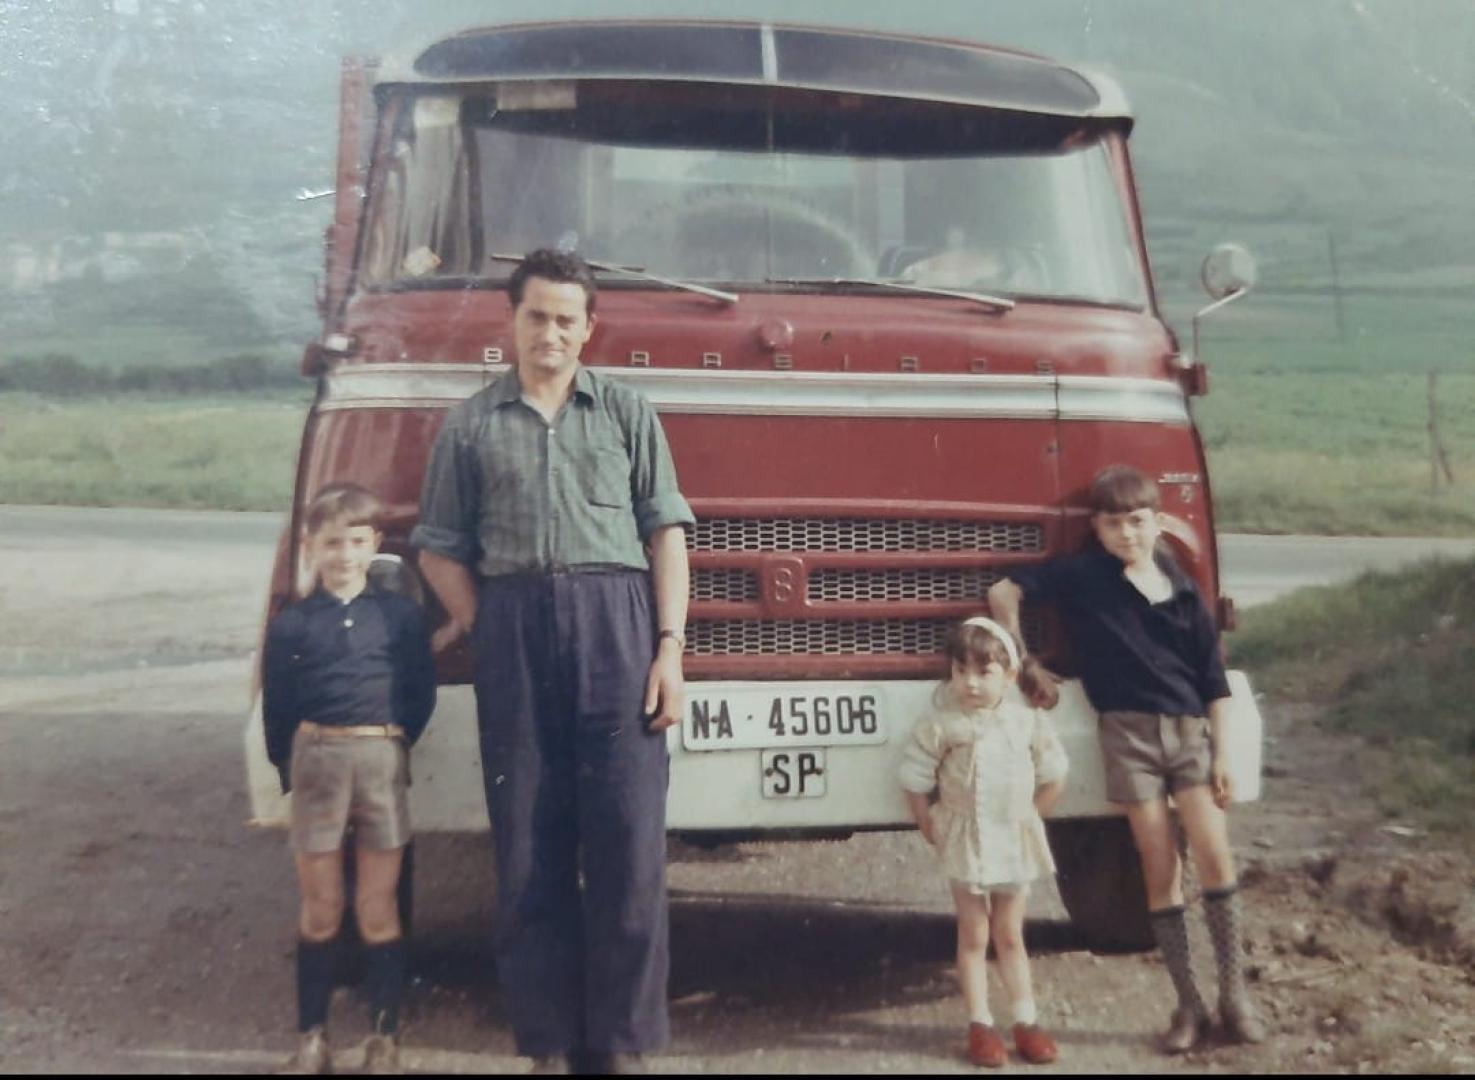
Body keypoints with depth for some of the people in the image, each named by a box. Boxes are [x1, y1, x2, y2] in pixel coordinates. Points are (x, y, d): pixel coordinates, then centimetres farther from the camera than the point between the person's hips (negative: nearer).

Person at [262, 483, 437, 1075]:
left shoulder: (401, 614, 3)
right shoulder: (290, 625, 4)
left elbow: (421, 692, 6)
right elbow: (276, 708, 7)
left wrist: (396, 742, -2)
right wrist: (290, 769, 1)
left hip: (383, 759, 0)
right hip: (317, 759, 0)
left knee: (377, 908, 4)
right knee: (320, 909, 8)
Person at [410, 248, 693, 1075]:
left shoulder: (627, 413, 13)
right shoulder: (471, 425, 13)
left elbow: (665, 533, 7)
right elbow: (441, 547, 13)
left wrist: (670, 645, -3)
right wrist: (483, 626, -1)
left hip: (614, 617, 0)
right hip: (513, 625, 1)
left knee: (627, 834, -4)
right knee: (528, 841, 2)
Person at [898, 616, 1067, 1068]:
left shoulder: (1029, 722, -5)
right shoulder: (939, 725, -14)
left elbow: (1053, 778, 6)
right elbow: (915, 784, -9)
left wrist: (1026, 818, 4)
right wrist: (933, 832, -6)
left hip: (1016, 842, 2)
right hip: (965, 842, -2)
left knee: (1010, 936, 13)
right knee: (974, 937, 6)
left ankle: (1026, 1022, 19)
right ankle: (980, 1025, 12)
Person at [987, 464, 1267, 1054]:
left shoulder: (1182, 590, 7)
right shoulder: (1083, 575, 0)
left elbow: (1214, 681, 8)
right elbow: (1004, 593, 2)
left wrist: (1221, 756, 4)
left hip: (1189, 728, 2)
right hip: (1128, 733, -2)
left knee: (1215, 857, -8)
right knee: (1160, 870, 0)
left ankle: (1234, 993, 3)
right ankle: (1188, 1005, 7)